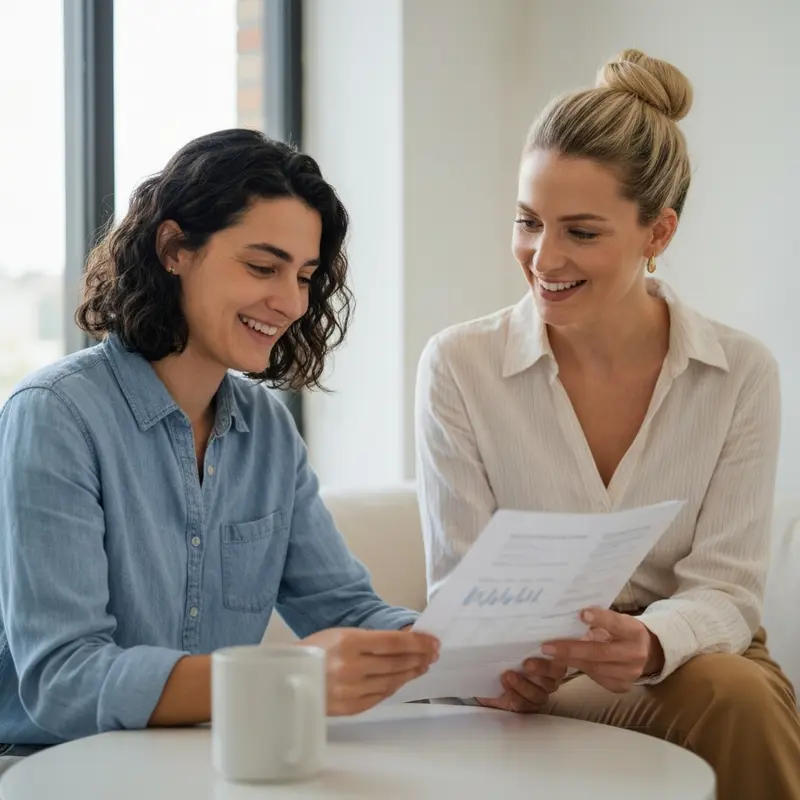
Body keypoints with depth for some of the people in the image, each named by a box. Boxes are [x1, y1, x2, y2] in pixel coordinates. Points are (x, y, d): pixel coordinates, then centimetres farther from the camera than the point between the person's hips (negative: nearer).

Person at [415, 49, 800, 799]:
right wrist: (509, 663, -28)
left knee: (733, 692, -33)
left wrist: (651, 644, -30)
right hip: (539, 693, -3)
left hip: (691, 663, 3)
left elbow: (724, 591, -7)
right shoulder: (457, 366, -6)